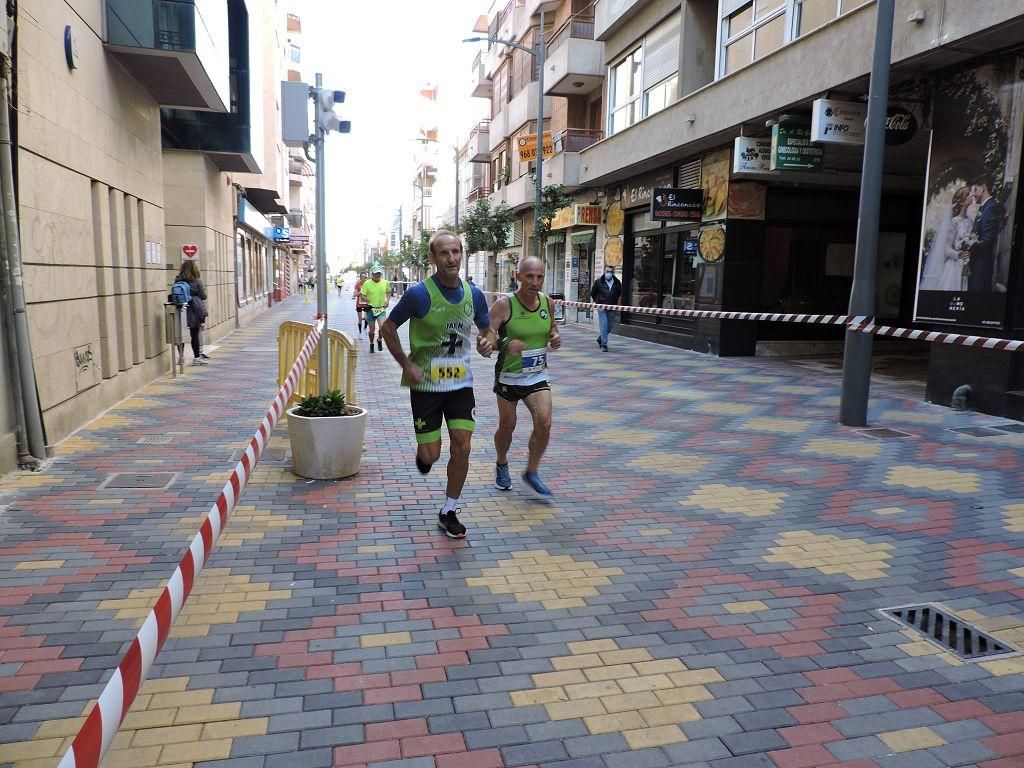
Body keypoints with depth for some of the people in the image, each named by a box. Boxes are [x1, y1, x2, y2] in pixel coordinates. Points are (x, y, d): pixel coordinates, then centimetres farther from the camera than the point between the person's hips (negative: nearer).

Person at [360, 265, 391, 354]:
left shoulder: (385, 283, 0)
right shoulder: (367, 283, -8)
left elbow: (388, 292, 19)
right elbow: (362, 295, -4)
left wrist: (387, 300, 5)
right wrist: (369, 301, -20)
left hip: (381, 309, 1)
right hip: (370, 309, -1)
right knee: (372, 330, 9)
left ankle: (380, 340, 10)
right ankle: (371, 345, 31)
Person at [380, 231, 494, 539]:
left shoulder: (474, 294, -1)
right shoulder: (419, 294, -14)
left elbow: (487, 329, 15)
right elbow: (387, 328, -4)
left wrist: (488, 342, -9)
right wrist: (406, 365, -14)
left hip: (461, 383, 4)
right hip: (425, 384, -3)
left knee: (462, 448, -2)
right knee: (431, 455, 1)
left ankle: (449, 512, 17)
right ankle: (422, 453, 41)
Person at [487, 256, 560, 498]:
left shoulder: (548, 303, -1)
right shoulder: (504, 304, -16)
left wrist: (555, 338, -5)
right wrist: (505, 344, -40)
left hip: (537, 376, 3)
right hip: (508, 376, -3)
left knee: (544, 423, -12)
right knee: (507, 426, 10)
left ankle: (531, 474, 8)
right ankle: (502, 466, 40)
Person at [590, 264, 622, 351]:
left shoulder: (617, 283, 4)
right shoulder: (598, 282, -3)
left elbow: (619, 294, 20)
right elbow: (592, 293, 10)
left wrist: (616, 302, 12)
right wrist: (597, 302, 7)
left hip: (612, 309, 3)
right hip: (602, 308, -3)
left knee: (610, 326, 10)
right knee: (604, 326, -11)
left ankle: (600, 339, 34)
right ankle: (604, 345, -7)